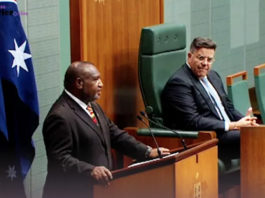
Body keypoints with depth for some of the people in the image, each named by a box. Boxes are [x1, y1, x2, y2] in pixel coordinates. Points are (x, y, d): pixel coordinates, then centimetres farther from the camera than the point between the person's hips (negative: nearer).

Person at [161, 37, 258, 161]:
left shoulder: (213, 76, 18)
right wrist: (234, 125, -17)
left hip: (228, 132, 9)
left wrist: (245, 120, -1)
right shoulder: (179, 82, -10)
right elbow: (193, 122, -18)